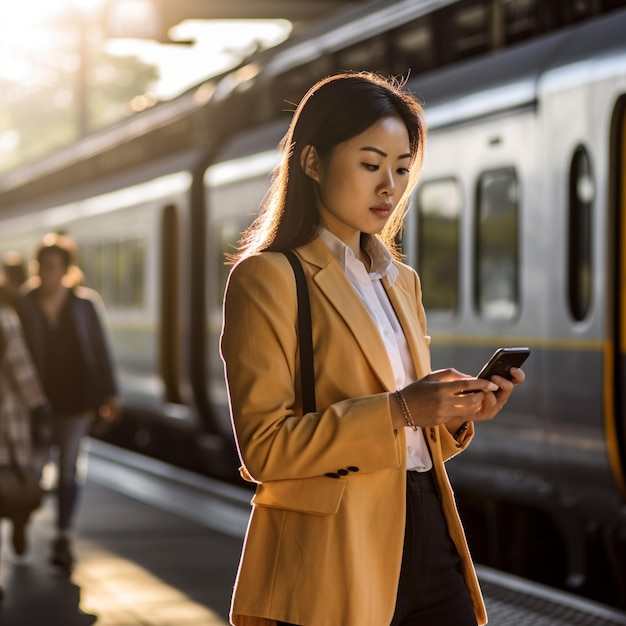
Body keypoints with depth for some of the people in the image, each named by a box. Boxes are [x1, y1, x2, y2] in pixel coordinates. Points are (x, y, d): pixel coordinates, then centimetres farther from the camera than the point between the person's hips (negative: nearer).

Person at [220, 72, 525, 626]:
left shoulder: (400, 282, 17)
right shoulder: (267, 278, -6)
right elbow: (264, 447, -14)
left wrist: (457, 414, 1)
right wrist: (398, 410, -21)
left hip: (430, 543, 6)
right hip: (334, 558, -6)